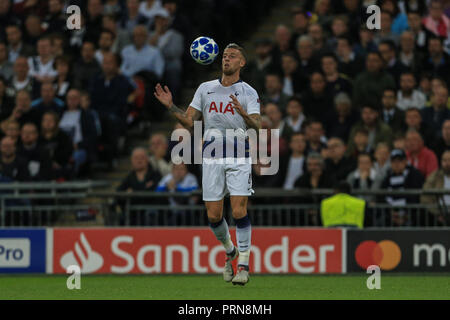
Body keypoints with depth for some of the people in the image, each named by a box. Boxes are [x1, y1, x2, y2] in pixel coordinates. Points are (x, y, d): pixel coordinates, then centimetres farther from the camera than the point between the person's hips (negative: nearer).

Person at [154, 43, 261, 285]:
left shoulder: (248, 92, 3)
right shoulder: (206, 89, 13)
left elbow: (257, 126, -9)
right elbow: (189, 121, 12)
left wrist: (244, 114, -29)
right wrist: (171, 106, -4)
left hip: (238, 156, -3)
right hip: (212, 156, 3)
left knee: (239, 210, -14)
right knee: (213, 215, 1)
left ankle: (243, 263, -5)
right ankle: (230, 251, 29)